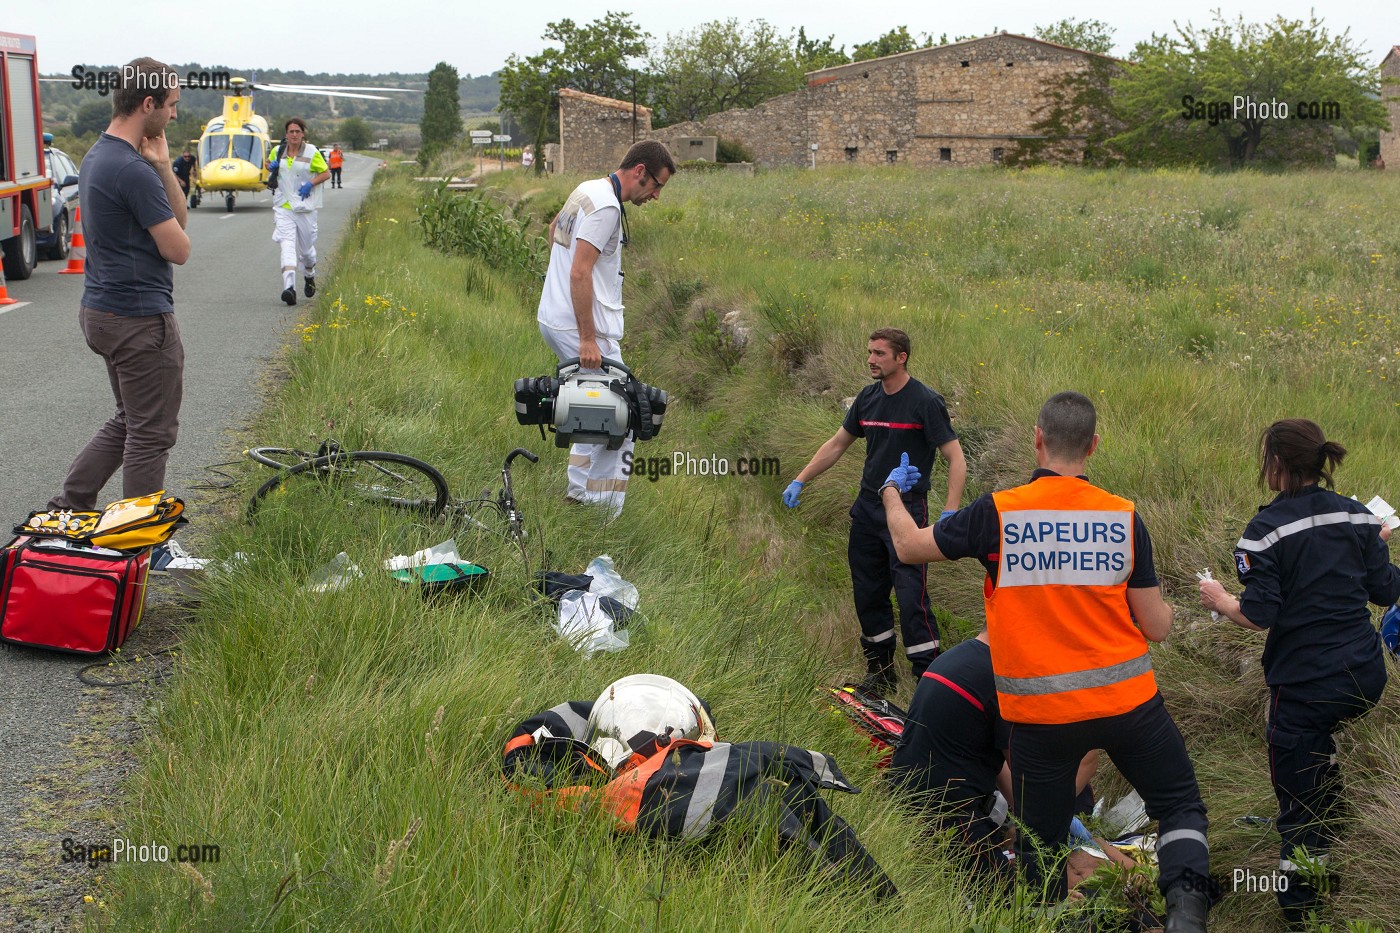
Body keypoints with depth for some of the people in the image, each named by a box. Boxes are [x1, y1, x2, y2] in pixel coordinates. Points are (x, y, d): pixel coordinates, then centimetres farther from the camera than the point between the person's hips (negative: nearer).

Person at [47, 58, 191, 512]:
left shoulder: (97, 156, 11)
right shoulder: (134, 172, -22)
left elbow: (178, 218, 12)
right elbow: (178, 249, -15)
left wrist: (163, 166, -5)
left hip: (101, 312, 10)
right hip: (141, 320, -10)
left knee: (128, 421, 22)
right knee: (151, 435, 2)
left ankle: (69, 506, 22)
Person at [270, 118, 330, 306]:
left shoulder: (312, 152, -2)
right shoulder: (278, 151, 7)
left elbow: (326, 173, 3)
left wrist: (311, 183, -13)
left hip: (305, 206, -1)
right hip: (283, 205, 1)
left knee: (306, 247, 9)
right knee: (287, 244, -16)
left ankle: (310, 276, 41)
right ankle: (289, 287, -28)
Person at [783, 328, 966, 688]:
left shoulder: (926, 401, -11)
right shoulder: (868, 398, 8)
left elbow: (956, 460, -13)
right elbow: (837, 444, 20)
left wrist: (949, 514, -24)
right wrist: (799, 481, 14)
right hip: (867, 508, 7)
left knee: (911, 597, -13)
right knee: (867, 594, 10)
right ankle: (880, 669, 24)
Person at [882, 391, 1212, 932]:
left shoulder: (998, 512, -9)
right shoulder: (1124, 517, -4)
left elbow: (908, 546, 5)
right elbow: (1157, 627, 0)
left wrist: (891, 492, 24)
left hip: (1039, 713, -1)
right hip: (1128, 701, 1)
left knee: (1041, 847, 13)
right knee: (1181, 806, 16)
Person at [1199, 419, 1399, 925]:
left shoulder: (1265, 532, -15)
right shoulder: (1357, 517, 0)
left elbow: (1258, 616, -17)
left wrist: (1219, 599, 3)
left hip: (1306, 687, -6)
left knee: (1299, 805, 4)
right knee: (1316, 744, 34)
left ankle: (1301, 911, 12)